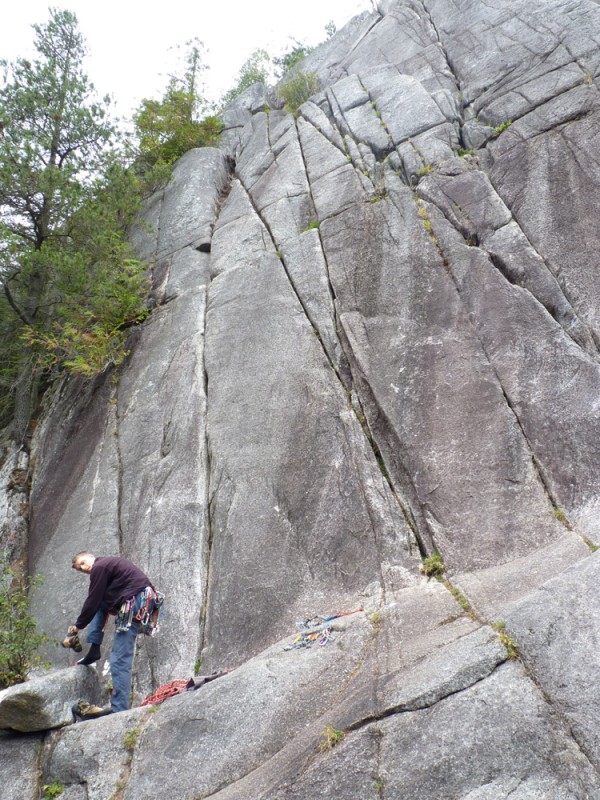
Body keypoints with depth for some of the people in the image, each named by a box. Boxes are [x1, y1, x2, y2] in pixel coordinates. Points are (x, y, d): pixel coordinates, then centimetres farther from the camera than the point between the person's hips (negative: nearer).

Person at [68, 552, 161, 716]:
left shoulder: (99, 567, -2)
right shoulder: (109, 563, 28)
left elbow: (92, 601, -1)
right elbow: (96, 603, 33)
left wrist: (78, 625, 12)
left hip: (135, 602, -10)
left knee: (120, 659, -9)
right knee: (99, 605, 26)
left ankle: (119, 708, -10)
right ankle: (94, 650, 17)